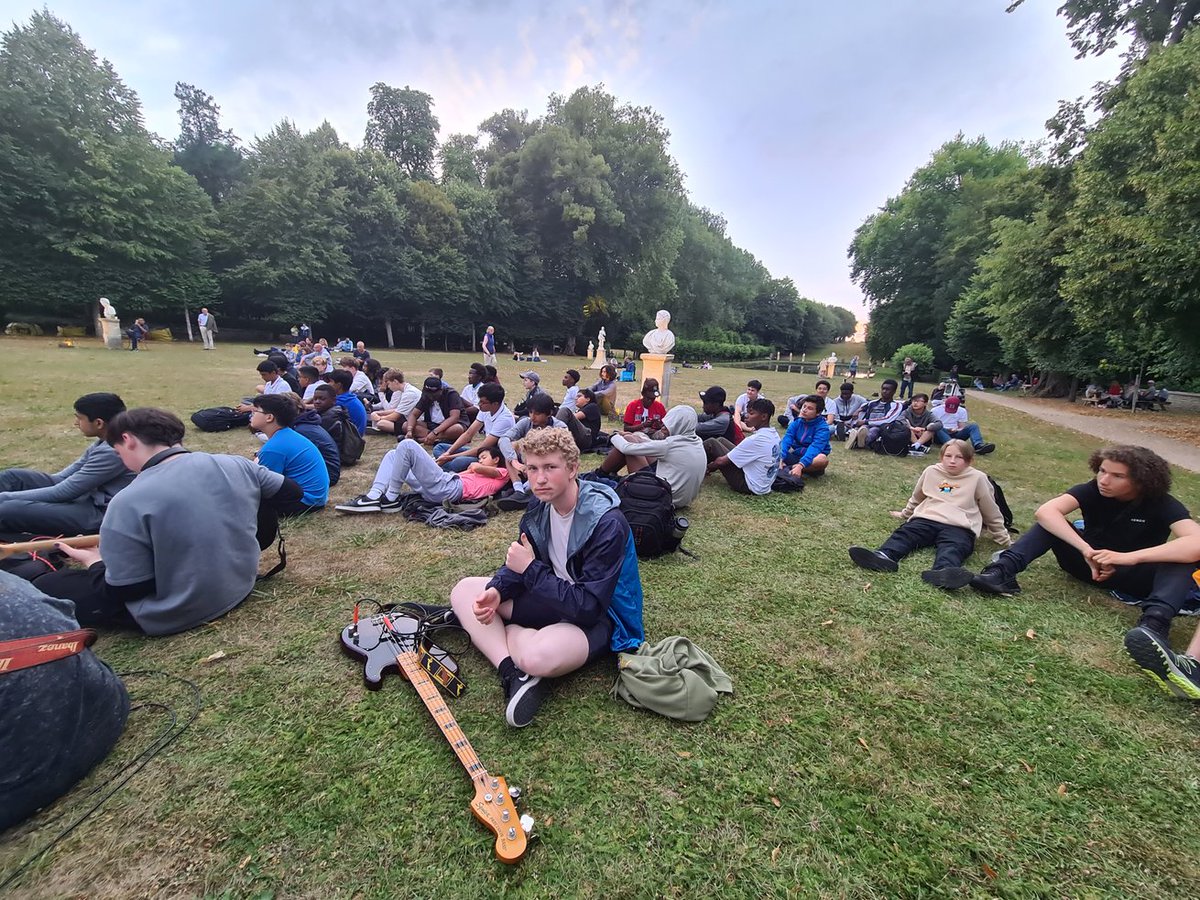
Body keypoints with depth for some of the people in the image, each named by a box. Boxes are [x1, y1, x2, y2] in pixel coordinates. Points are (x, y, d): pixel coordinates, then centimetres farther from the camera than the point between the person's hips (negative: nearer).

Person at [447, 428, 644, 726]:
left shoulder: (607, 523, -28)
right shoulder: (540, 507, -5)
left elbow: (587, 607, -29)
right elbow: (519, 566, 7)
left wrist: (530, 569, -25)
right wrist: (496, 591, -15)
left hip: (596, 617, -8)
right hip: (551, 598, 8)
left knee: (538, 656, -39)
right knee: (464, 590, -1)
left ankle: (506, 634, -4)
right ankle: (513, 674, -17)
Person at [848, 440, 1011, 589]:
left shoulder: (978, 478, 9)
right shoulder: (931, 471, 15)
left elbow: (991, 512, 21)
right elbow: (917, 498, 33)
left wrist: (1003, 538, 27)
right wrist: (905, 514, 42)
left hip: (958, 527, -2)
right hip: (926, 519, 2)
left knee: (953, 548, -34)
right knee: (904, 533, -28)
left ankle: (943, 571, -67)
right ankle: (884, 556, -57)